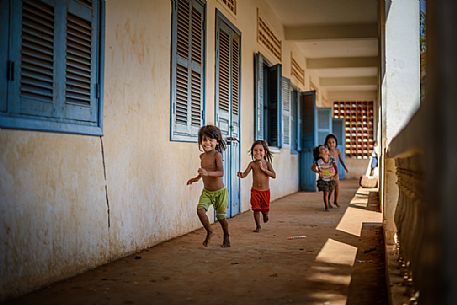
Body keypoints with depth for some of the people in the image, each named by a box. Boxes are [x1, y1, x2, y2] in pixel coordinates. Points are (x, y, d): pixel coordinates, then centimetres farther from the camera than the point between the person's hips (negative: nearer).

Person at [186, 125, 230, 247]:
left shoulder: (217, 155, -18)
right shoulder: (202, 156, 3)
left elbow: (221, 172, -29)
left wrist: (207, 173, -42)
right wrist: (197, 178, 19)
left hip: (219, 192, -5)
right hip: (206, 191, 5)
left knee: (220, 216, 7)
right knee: (200, 210, -18)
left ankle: (226, 237, 33)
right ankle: (209, 232, 5)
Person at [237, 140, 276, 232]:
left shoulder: (267, 163, -5)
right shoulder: (252, 164, -5)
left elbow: (274, 175, -13)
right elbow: (245, 173, -13)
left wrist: (263, 169, -20)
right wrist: (241, 174, -37)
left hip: (265, 191, 0)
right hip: (255, 190, 0)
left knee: (265, 209, 9)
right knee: (256, 209, 0)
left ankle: (265, 214, 46)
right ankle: (258, 226, 17)